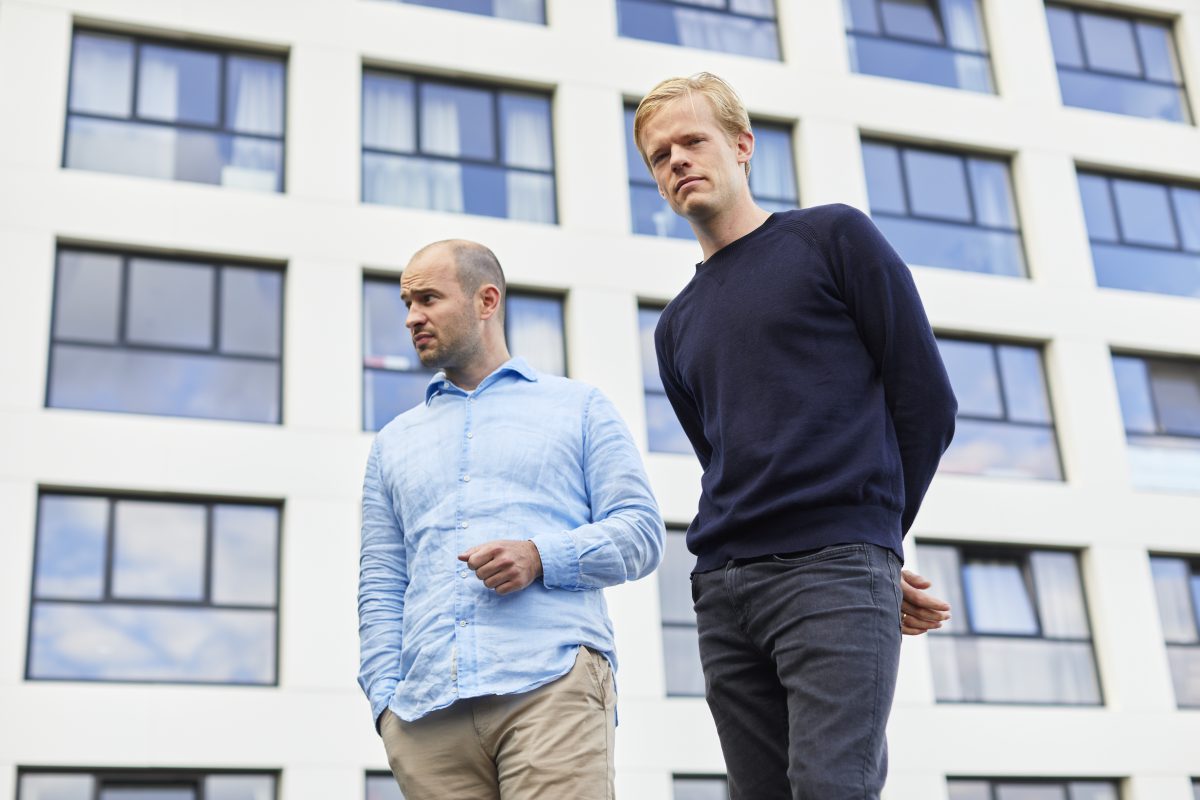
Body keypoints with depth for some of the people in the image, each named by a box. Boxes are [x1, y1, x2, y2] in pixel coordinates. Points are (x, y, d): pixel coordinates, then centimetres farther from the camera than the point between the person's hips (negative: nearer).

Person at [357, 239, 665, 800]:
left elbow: (641, 532, 6)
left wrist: (541, 557, -11)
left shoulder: (579, 407, 17)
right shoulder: (394, 442, 25)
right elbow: (380, 585, 18)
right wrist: (384, 695, 3)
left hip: (553, 682, -2)